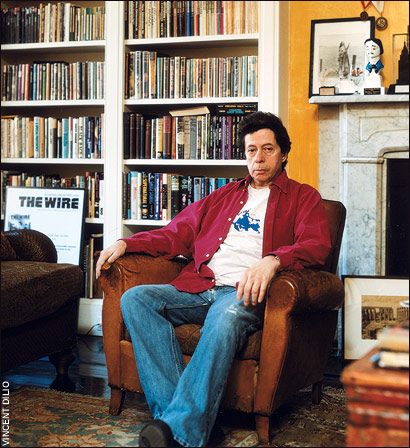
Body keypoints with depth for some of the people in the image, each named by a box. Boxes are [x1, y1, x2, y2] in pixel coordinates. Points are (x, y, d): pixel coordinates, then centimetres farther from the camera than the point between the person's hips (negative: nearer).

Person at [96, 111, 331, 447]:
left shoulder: (303, 198, 16)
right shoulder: (224, 196, 31)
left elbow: (317, 246, -4)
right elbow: (177, 234, 29)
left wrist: (272, 260, -25)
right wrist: (126, 243, 12)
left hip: (245, 293, -5)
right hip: (197, 289, 5)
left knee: (227, 314, -40)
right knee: (135, 299, -21)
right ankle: (172, 407, -33)